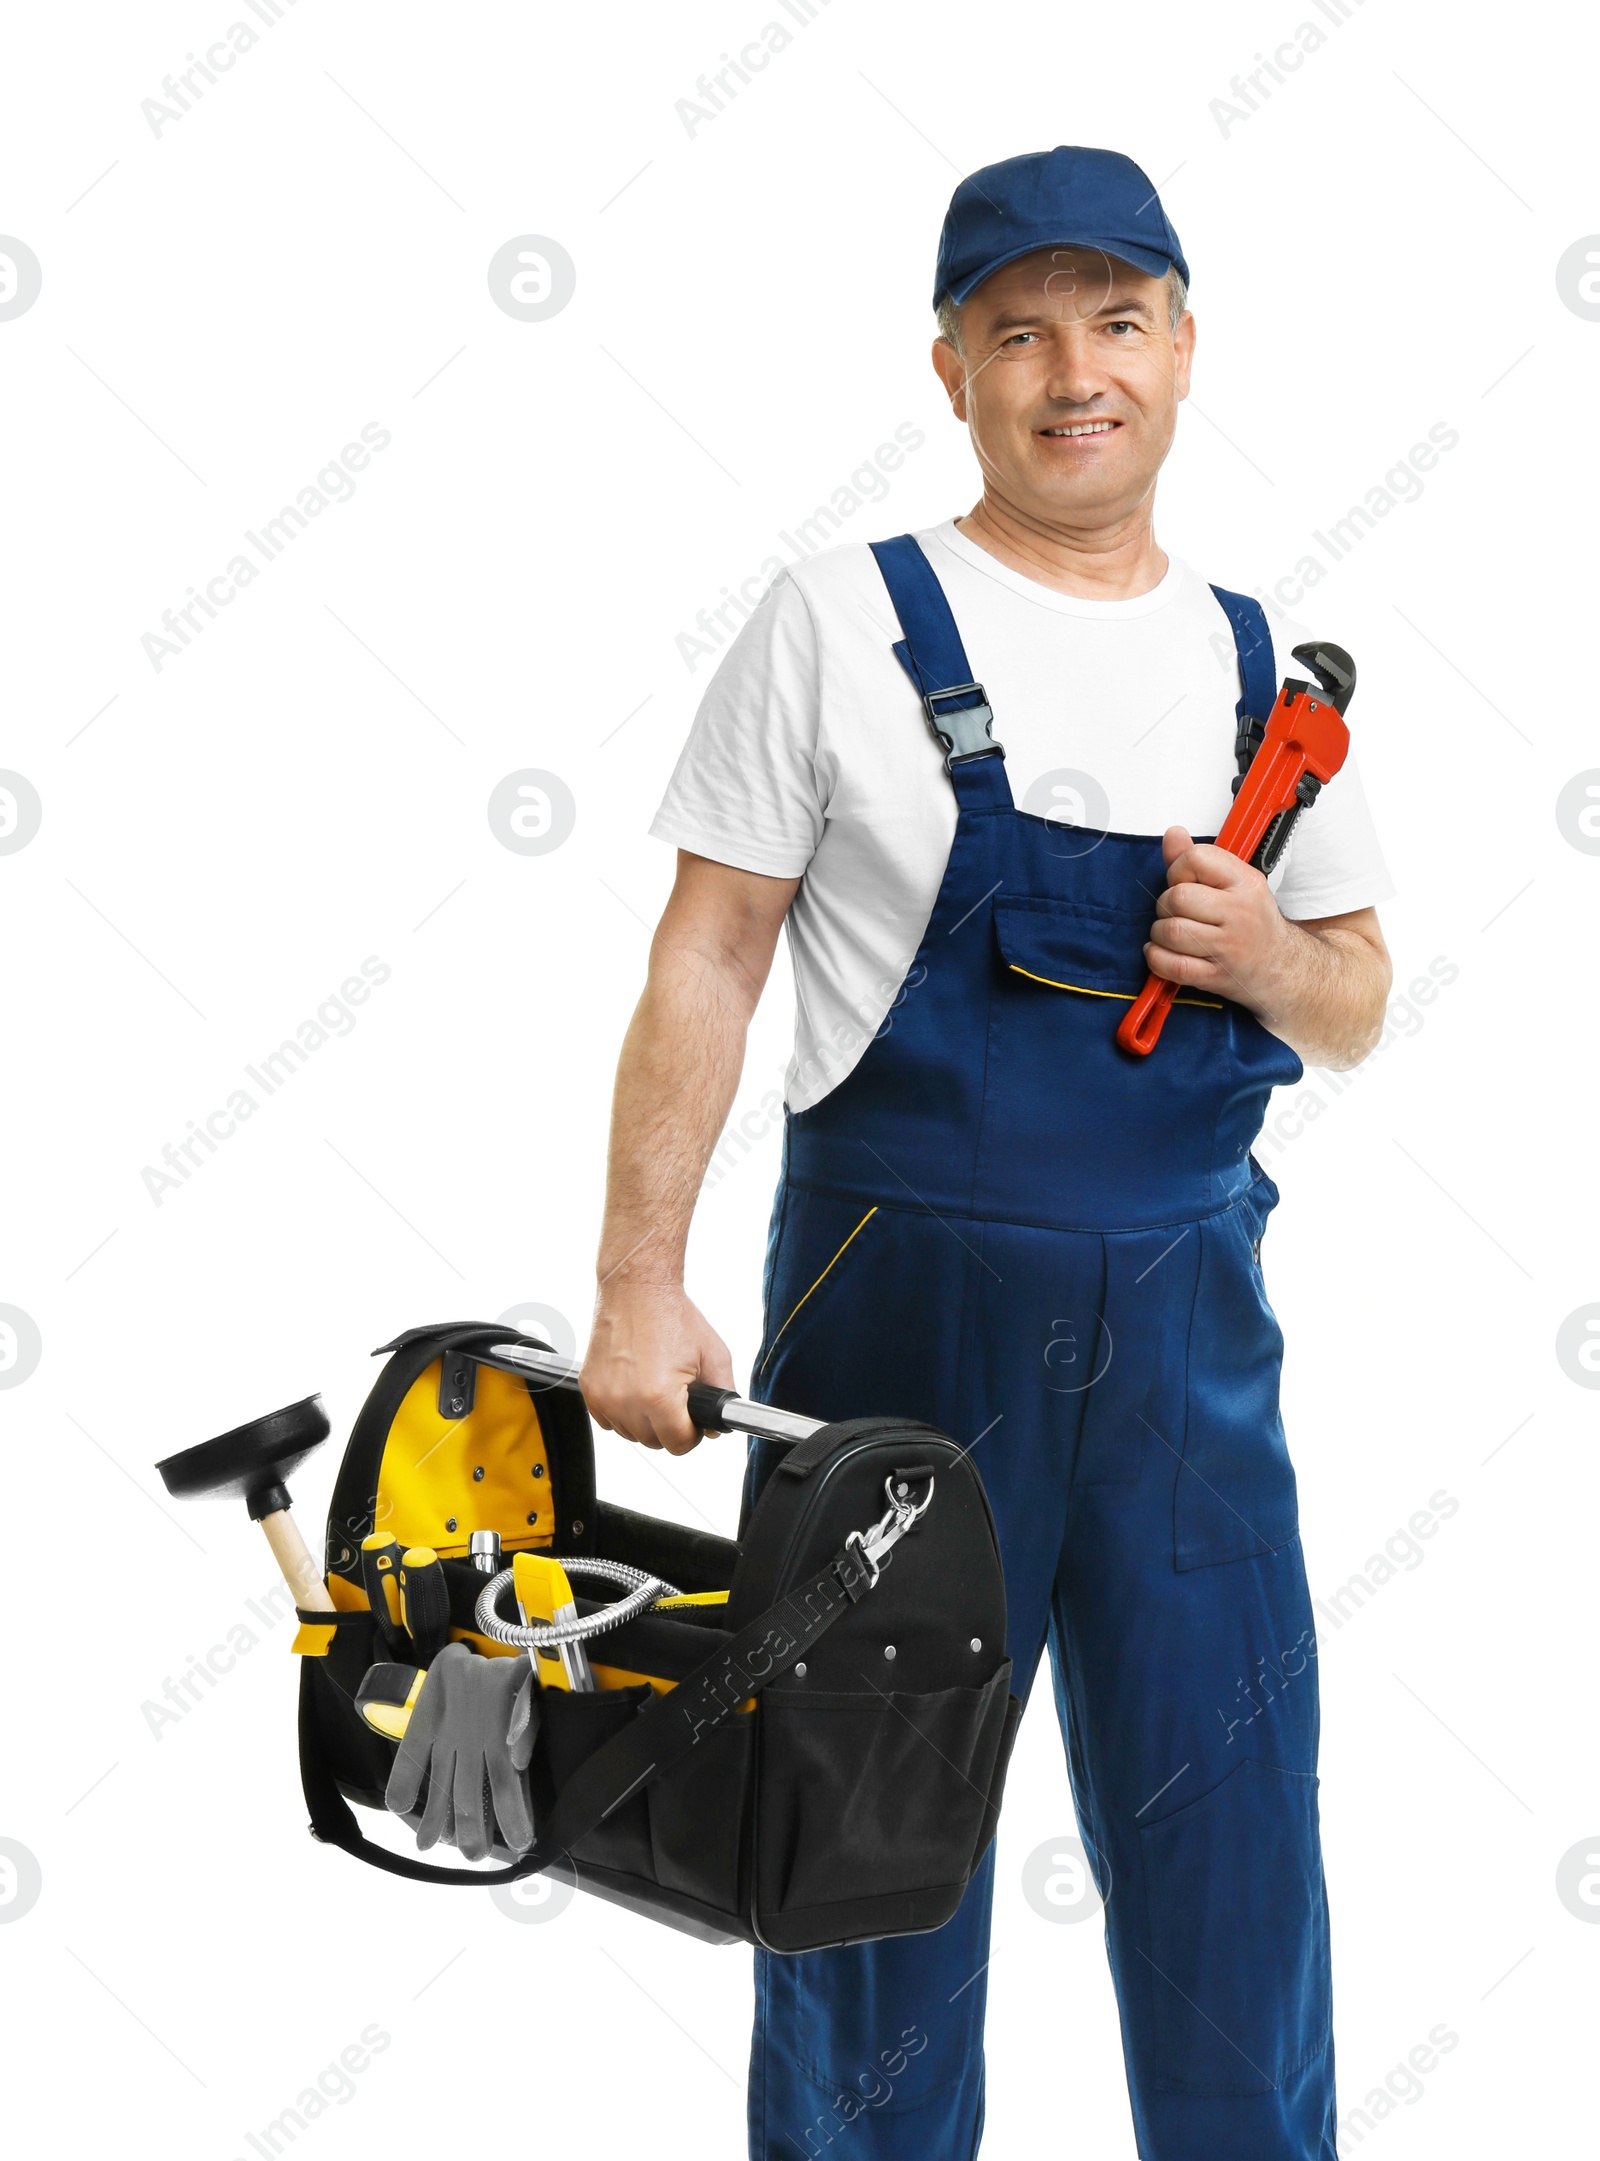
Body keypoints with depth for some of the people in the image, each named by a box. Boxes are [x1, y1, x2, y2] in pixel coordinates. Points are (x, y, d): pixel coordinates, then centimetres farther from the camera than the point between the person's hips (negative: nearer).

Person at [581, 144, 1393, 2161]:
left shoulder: (1264, 665, 9)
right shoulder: (841, 623, -2)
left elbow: (1356, 1004, 16)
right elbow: (705, 965, -3)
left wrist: (1274, 959, -7)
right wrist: (637, 1286, -10)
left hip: (1187, 1310, 3)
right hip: (901, 1291, -3)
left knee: (1229, 1832, 8)